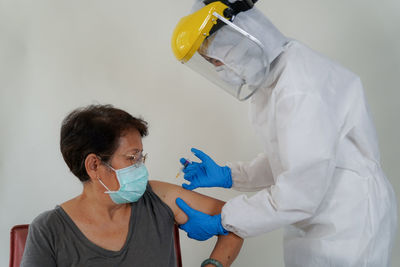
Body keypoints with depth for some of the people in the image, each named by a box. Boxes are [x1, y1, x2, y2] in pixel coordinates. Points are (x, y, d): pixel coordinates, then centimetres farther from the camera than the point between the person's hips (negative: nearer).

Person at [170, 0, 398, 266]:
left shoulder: (301, 90, -26)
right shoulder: (275, 78, 6)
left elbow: (300, 193, -25)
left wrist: (220, 223, -17)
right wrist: (228, 175, 4)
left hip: (346, 233, -9)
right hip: (318, 225, 9)